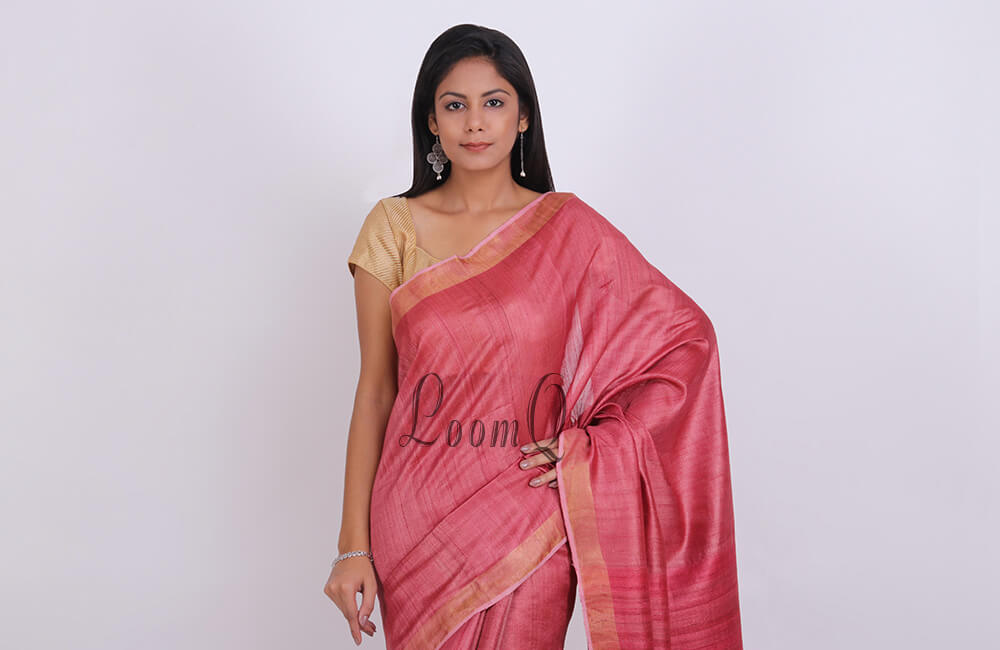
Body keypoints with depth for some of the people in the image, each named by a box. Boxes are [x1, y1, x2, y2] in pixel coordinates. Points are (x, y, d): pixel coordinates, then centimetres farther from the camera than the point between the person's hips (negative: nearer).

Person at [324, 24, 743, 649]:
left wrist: (590, 445, -11)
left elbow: (684, 337, -1)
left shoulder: (569, 228, -2)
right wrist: (354, 547, -2)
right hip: (417, 520, 1)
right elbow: (375, 393, 0)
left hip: (528, 526, 0)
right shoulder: (394, 228, -1)